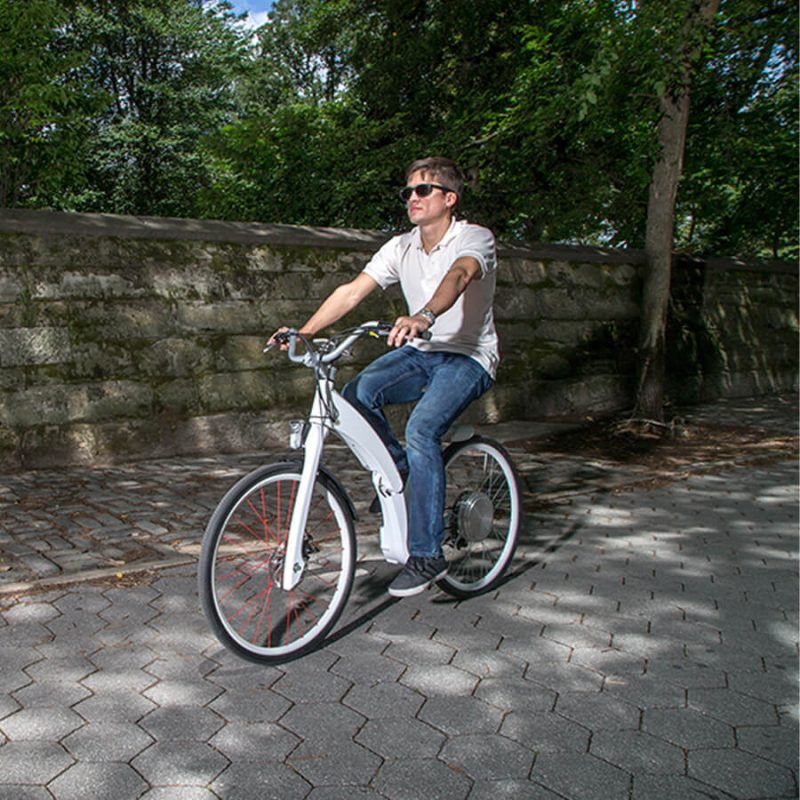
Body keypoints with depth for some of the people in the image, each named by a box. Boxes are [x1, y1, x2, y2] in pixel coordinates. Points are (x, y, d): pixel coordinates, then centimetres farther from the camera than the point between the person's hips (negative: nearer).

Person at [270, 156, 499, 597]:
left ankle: (427, 556, -18)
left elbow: (458, 275, -36)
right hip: (421, 351, 5)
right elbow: (352, 291, -5)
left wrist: (423, 317, -56)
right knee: (357, 392, -23)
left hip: (468, 357, -5)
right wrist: (303, 332, -18)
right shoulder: (401, 247, 3)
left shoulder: (475, 238, -12)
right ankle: (397, 467, 5)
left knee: (421, 429, -29)